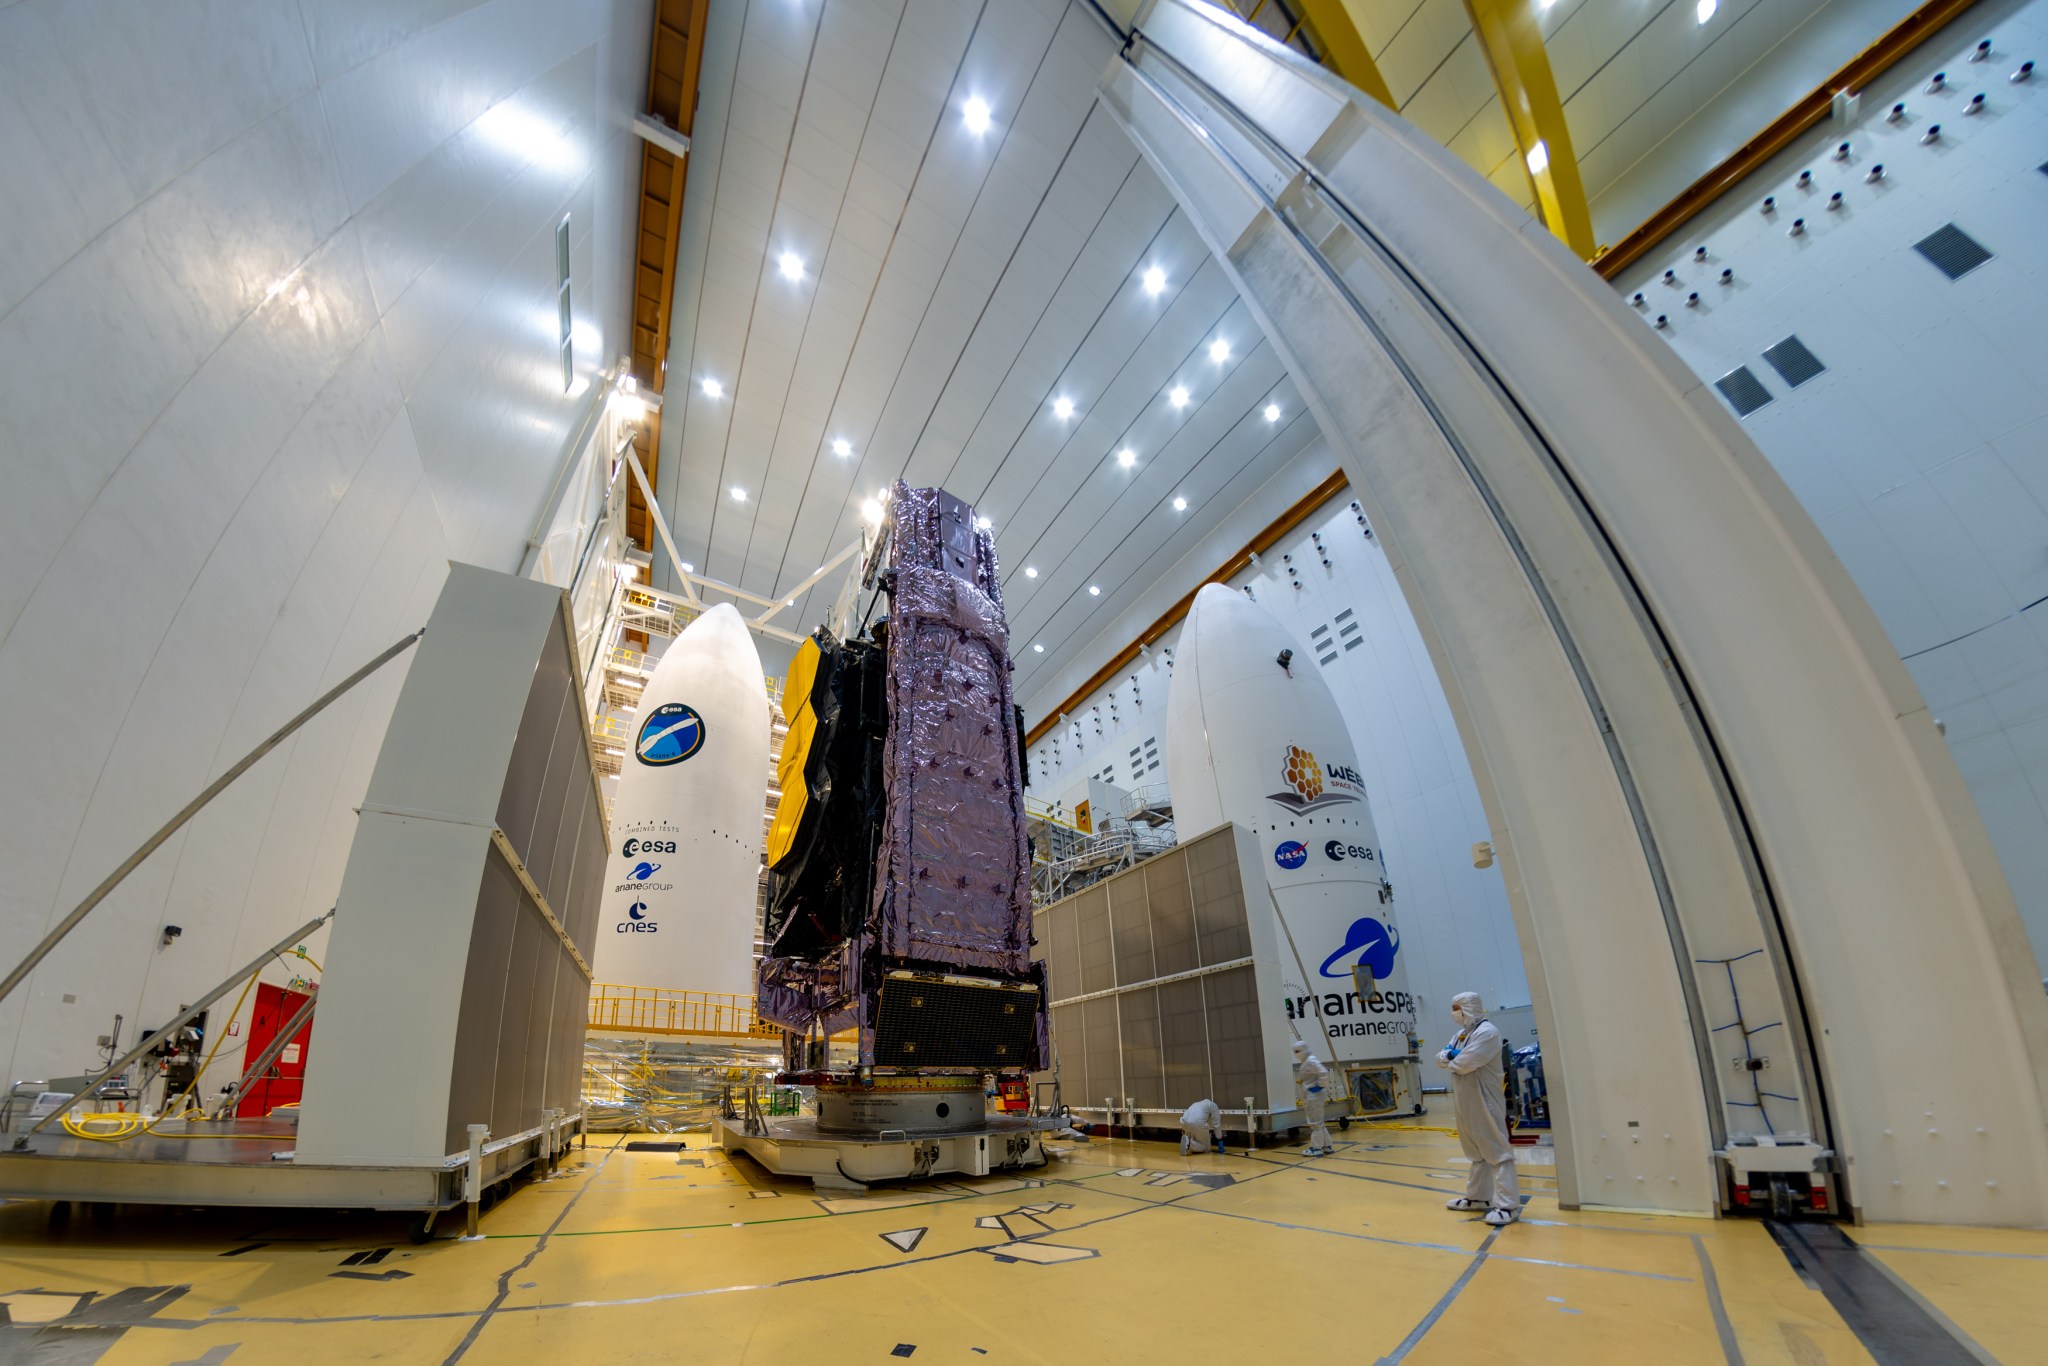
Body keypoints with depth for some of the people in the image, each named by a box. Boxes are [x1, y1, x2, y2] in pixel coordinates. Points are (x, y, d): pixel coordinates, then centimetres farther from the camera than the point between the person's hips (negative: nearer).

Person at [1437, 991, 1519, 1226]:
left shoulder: (1486, 1031, -16)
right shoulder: (1462, 1033, 14)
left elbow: (1466, 1063, -24)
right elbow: (1439, 1059, 11)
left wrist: (1450, 1061, -4)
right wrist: (1451, 1054, -10)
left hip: (1485, 1102, -10)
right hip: (1466, 1103, 10)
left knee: (1497, 1151, -6)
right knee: (1477, 1152, 18)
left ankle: (1507, 1205, -4)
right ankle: (1478, 1197, 29)